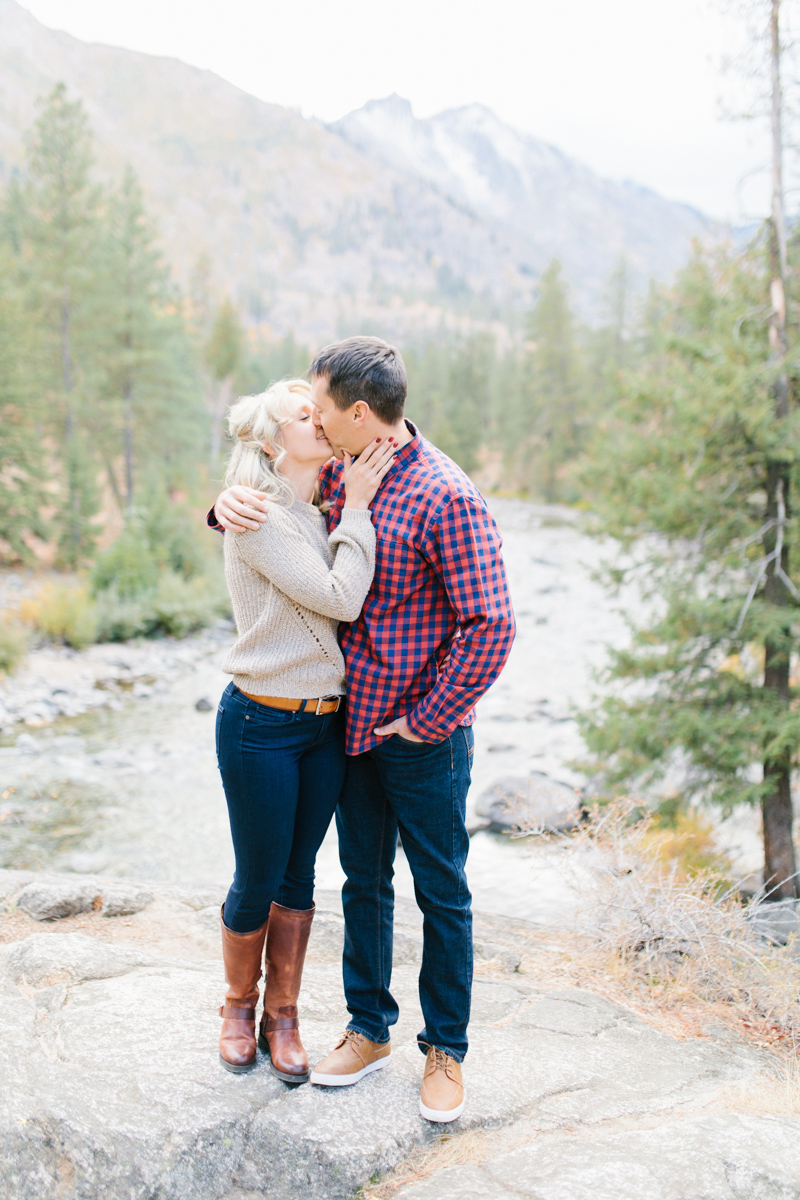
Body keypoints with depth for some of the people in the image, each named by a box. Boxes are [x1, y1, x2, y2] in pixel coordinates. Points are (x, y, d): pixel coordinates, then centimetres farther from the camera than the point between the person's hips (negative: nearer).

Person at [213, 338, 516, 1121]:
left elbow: (490, 628, -21)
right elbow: (274, 481, 19)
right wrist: (232, 502, -6)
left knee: (441, 893, 8)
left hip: (424, 735, -7)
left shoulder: (447, 498, -20)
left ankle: (445, 1049, 25)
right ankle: (369, 1029, 34)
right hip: (353, 720, 7)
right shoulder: (338, 474, 3)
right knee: (362, 881, 17)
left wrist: (426, 722, -16)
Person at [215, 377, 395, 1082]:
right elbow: (340, 599, -19)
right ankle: (239, 1008, 33)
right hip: (262, 725, -6)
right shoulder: (257, 519, -14)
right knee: (257, 881, 9)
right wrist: (356, 506, -14)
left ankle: (282, 1018, 31)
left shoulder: (325, 520, 9)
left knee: (298, 877, 15)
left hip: (327, 723, 7)